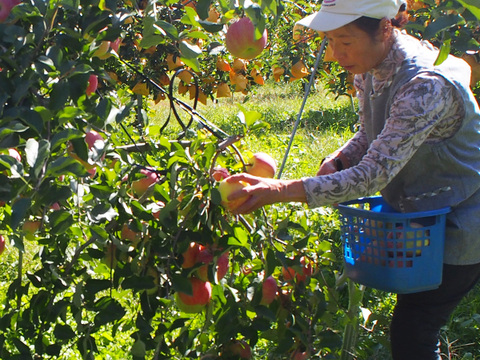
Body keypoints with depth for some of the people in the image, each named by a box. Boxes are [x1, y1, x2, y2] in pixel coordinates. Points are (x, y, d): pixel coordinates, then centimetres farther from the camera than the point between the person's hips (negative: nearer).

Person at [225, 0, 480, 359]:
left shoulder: (427, 85, -33)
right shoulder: (371, 68, -5)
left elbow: (373, 175, -36)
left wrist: (281, 190, -39)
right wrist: (337, 161, -11)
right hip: (417, 215, 8)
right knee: (412, 327, 16)